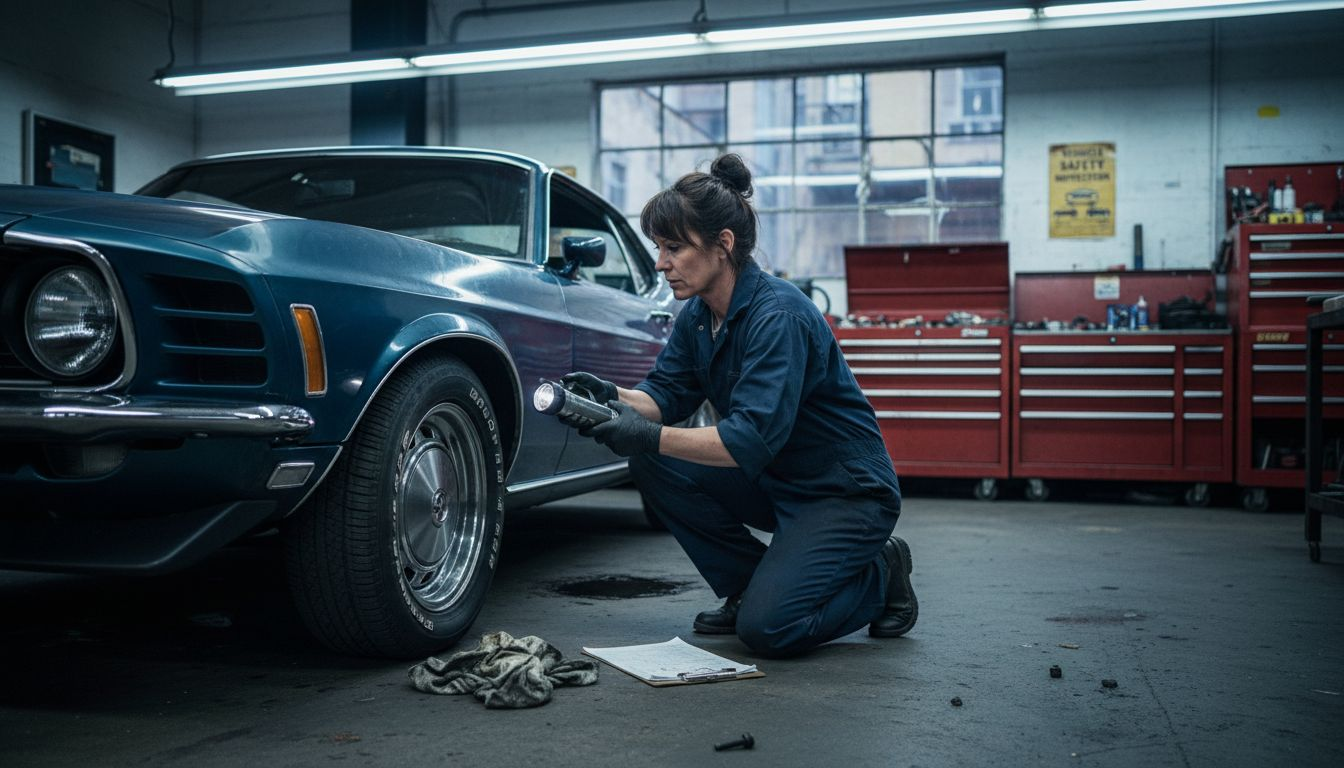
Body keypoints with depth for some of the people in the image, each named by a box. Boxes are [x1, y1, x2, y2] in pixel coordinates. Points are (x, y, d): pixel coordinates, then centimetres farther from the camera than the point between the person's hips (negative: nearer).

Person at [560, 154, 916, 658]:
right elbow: (668, 394, 2)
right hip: (774, 482, 8)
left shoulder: (778, 314, -26)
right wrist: (612, 397, -18)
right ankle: (748, 586, 5)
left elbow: (754, 439, -33)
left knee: (767, 629, -22)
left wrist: (653, 437, -39)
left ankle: (880, 575, 7)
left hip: (848, 492, -8)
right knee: (652, 464, -9)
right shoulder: (698, 314, 0)